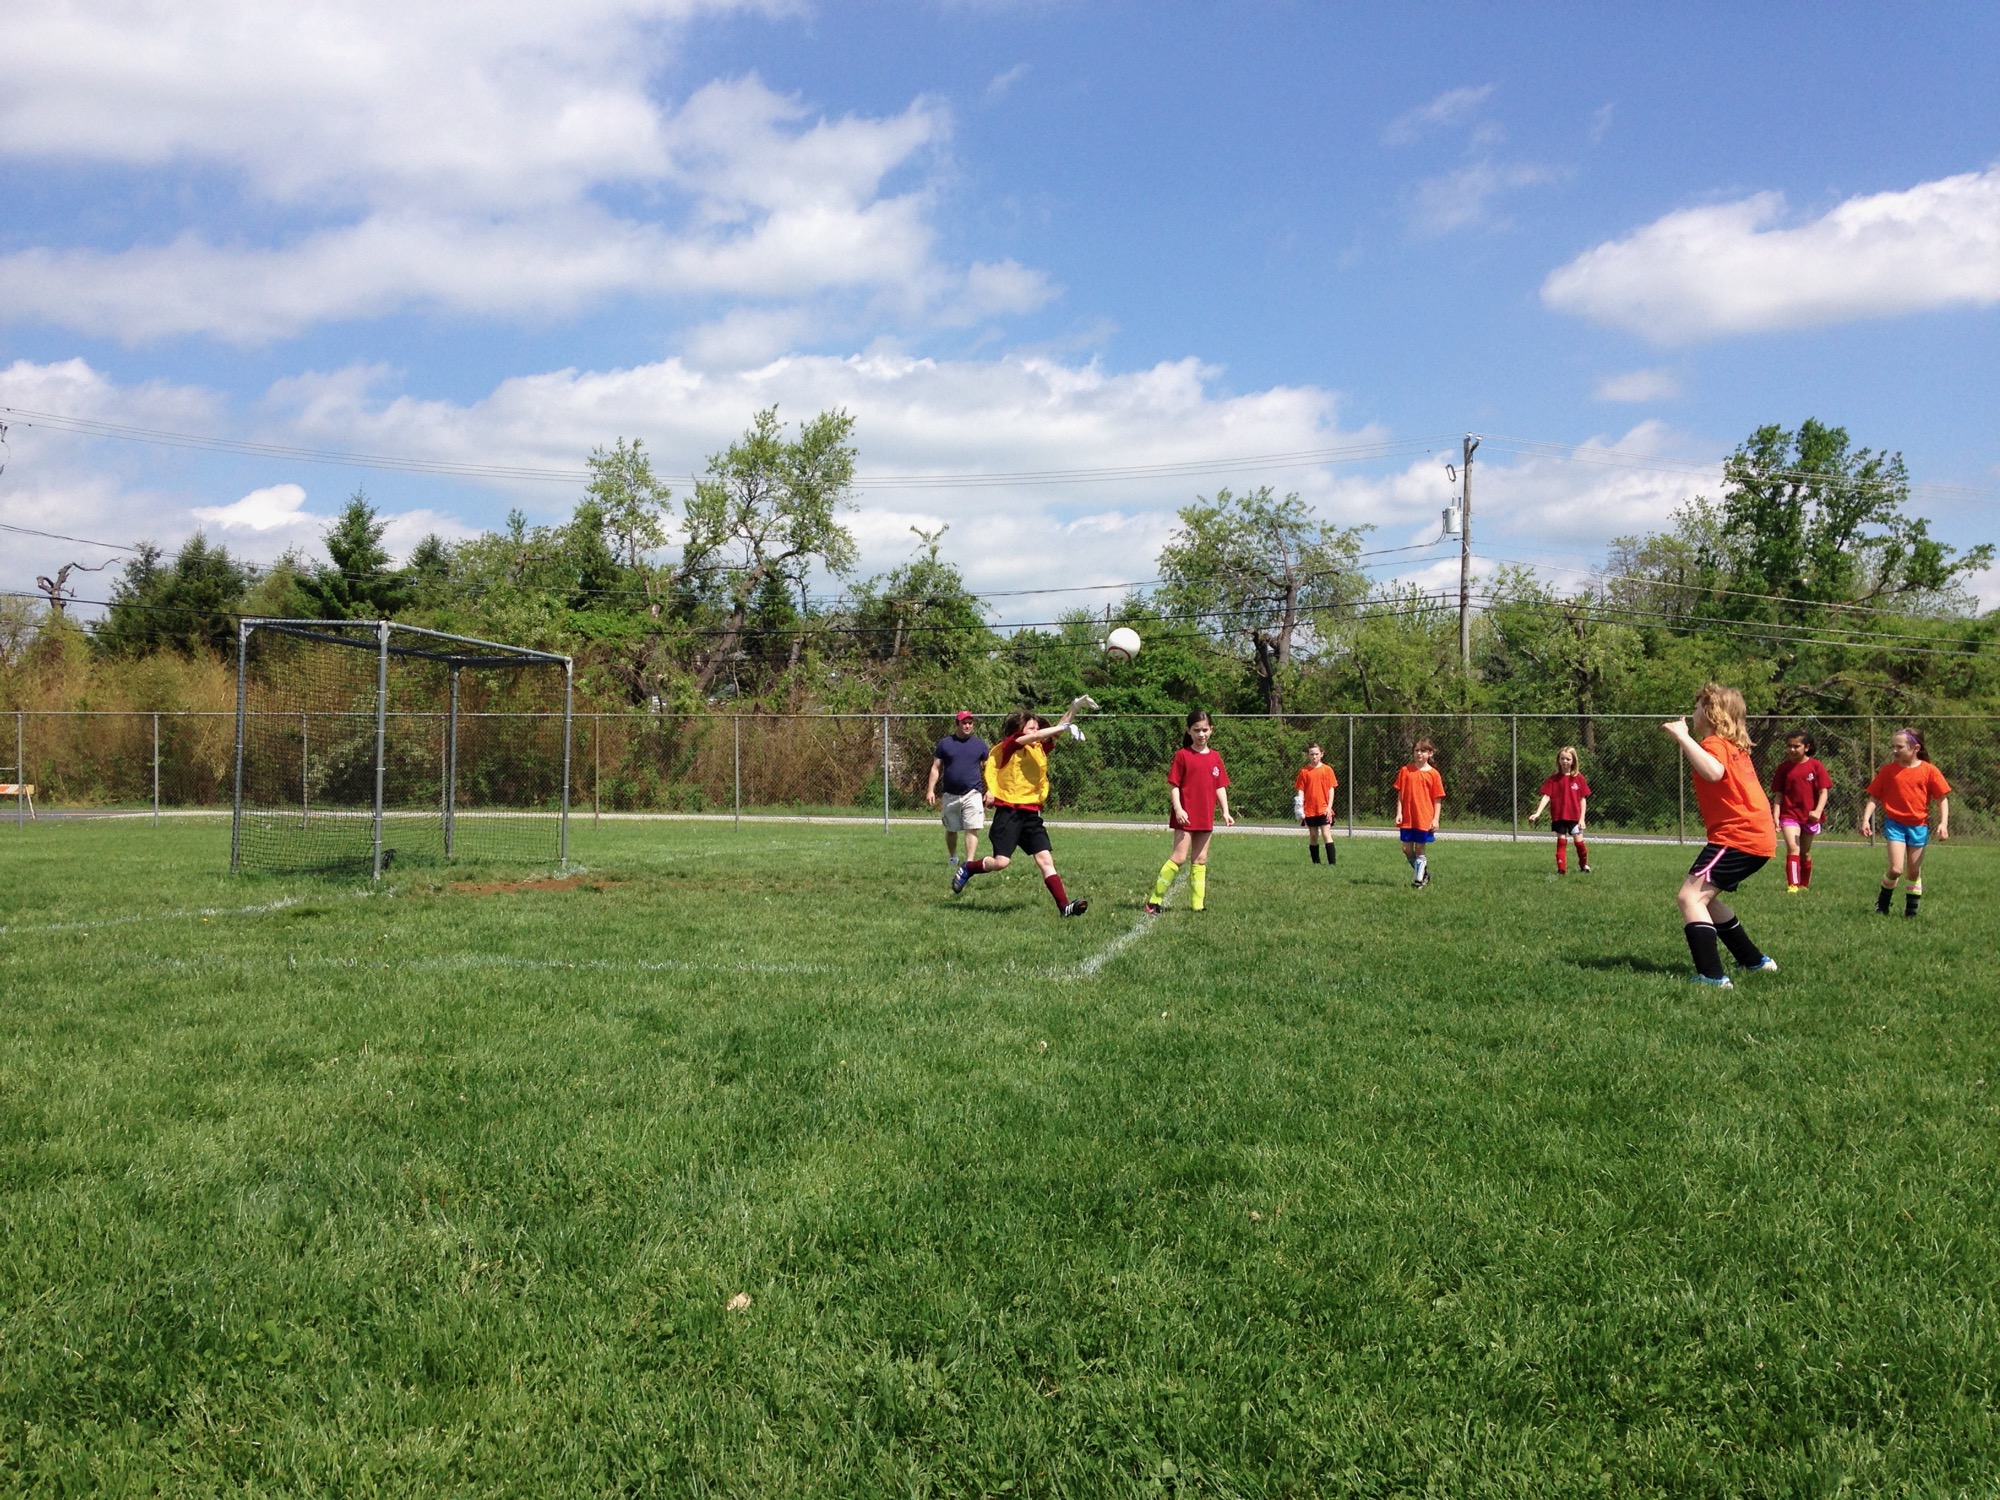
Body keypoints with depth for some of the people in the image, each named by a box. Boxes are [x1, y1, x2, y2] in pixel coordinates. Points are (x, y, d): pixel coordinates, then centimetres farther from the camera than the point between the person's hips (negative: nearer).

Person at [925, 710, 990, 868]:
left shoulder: (980, 744, 5)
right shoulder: (945, 743, 4)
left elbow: (987, 769, 9)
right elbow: (935, 768, 5)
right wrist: (930, 790, -2)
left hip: (972, 794, -1)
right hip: (950, 795, 1)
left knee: (972, 830, -13)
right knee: (951, 830, 13)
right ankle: (953, 858, 34)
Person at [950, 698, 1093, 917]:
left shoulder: (1039, 748, 13)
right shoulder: (1008, 745, -1)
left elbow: (1056, 730, 6)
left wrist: (1075, 706, -5)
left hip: (1031, 813, 5)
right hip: (1008, 811, -5)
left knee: (1045, 859, -5)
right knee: (1001, 861, -9)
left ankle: (1064, 905, -11)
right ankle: (967, 868, 19)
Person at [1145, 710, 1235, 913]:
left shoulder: (1215, 757, 9)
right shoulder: (1182, 755, -6)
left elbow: (1220, 787, 12)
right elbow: (1173, 785, -7)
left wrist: (1225, 812, 5)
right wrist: (1178, 809, -18)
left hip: (1206, 817, 5)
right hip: (1185, 816, -5)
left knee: (1200, 860, 9)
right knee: (1179, 857, -10)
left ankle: (1198, 903, 14)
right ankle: (1154, 899, -3)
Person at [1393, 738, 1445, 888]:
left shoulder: (1433, 774, -2)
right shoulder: (1406, 770, 3)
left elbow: (1437, 799, 0)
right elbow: (1400, 794, 5)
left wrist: (1435, 819, -5)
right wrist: (1398, 813, -3)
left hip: (1424, 818, -2)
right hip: (1407, 817, 2)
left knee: (1420, 849, 2)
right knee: (1407, 849, 5)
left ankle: (1418, 880, 13)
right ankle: (1422, 872, 26)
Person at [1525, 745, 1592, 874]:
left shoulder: (1578, 778, 0)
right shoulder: (1553, 779, 0)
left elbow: (1583, 799, 2)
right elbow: (1546, 797, -5)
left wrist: (1582, 818, -4)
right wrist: (1537, 813, -16)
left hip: (1575, 816, 0)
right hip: (1558, 816, 0)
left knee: (1579, 841, 3)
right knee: (1561, 842, 4)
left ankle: (1584, 865, 26)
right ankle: (1561, 868, 8)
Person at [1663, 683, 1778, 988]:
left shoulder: (1715, 743, -12)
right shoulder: (1734, 746, 18)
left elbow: (1713, 772, -35)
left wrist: (1682, 736, -30)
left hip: (1738, 837, -10)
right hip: (1758, 836, 10)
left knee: (1690, 896, -17)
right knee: (1703, 897, 23)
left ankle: (1712, 976, -27)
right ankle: (1755, 960, 31)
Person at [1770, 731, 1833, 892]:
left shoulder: (1816, 766, -4)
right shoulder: (1784, 767, -1)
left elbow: (1824, 791, -6)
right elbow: (1778, 794, 1)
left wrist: (1818, 811, -22)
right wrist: (1776, 816, -7)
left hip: (1809, 817, 1)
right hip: (1789, 815, -1)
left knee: (1805, 853, 15)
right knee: (1793, 848, -19)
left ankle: (1804, 885, 31)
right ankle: (1792, 885, -22)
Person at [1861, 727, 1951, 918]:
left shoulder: (1929, 771, -4)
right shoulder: (1888, 771, -2)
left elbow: (1942, 799, -1)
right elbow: (1874, 798, 2)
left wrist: (1943, 823, -11)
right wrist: (1866, 819, -10)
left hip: (1919, 826, 1)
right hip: (1895, 823, -1)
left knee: (1914, 872, 8)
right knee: (1896, 869, -12)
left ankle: (1911, 910, 21)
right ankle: (1883, 902, 11)